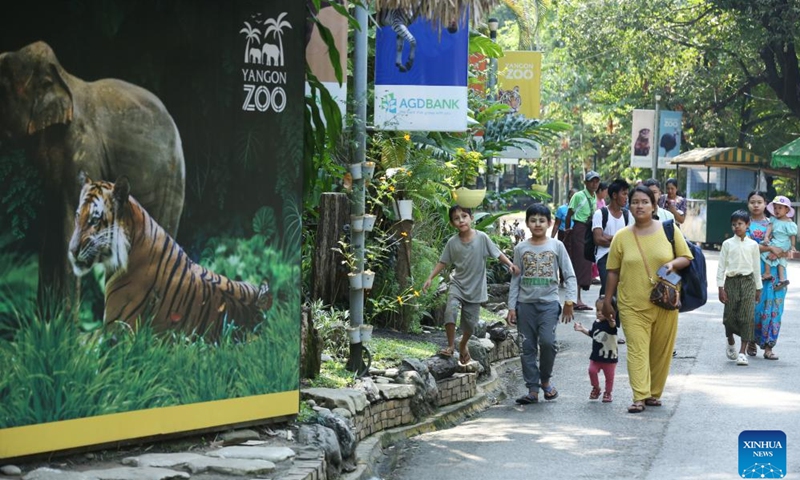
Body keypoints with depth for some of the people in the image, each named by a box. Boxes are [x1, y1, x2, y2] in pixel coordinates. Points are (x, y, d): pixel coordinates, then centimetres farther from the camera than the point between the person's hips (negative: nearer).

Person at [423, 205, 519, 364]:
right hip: (458, 284, 0)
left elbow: (498, 253, -6)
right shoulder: (452, 242, -7)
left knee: (470, 322, 8)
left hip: (475, 288, 0)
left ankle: (463, 345, 38)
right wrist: (430, 278, -4)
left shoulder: (482, 238, -12)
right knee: (450, 311, -25)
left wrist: (510, 264, -21)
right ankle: (450, 345, -8)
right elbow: (443, 262, 2)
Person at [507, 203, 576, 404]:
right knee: (528, 347, 1)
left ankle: (545, 380, 6)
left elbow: (570, 276, 3)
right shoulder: (520, 249, 7)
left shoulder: (556, 246, 3)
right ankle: (532, 389, 6)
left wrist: (569, 301, -7)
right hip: (525, 303, 2)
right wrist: (512, 307, 4)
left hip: (549, 302, -2)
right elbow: (515, 280, 9)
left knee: (547, 341, -16)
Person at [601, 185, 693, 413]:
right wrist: (607, 301, 7)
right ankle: (639, 397, -14)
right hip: (633, 305, -1)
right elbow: (613, 272, 8)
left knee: (661, 350, 7)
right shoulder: (621, 237, 3)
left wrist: (673, 264, -14)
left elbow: (686, 258, 7)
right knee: (637, 349, -10)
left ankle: (654, 393, 21)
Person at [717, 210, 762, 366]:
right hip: (731, 281, 0)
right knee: (730, 315, 1)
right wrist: (720, 287, -3)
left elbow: (757, 267, 11)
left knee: (746, 316, -8)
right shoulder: (727, 244, 3)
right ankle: (731, 343, 30)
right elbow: (721, 266, 3)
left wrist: (758, 288, 11)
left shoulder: (752, 245, 5)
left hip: (748, 281, 0)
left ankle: (742, 352, -7)